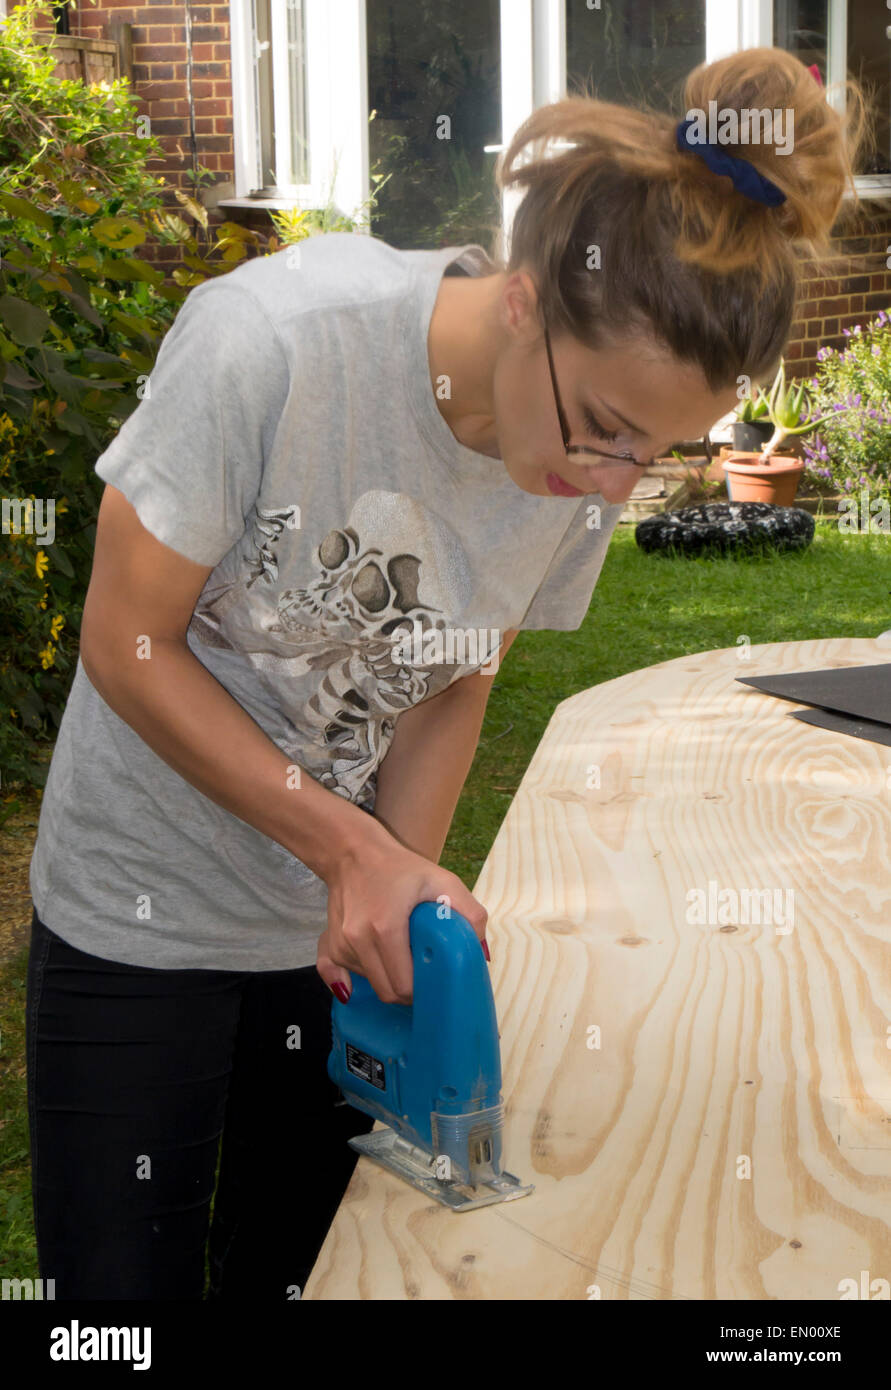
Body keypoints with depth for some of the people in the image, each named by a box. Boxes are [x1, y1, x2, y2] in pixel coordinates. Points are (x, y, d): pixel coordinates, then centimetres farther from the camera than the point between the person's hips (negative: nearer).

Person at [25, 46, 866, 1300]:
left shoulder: (598, 453, -13)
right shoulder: (273, 339, -28)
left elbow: (453, 690, 1)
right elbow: (130, 643, -18)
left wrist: (398, 881, -14)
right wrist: (354, 851, -21)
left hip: (342, 929, 4)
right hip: (137, 918, -3)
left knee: (294, 1267, 10)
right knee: (126, 1284, 2)